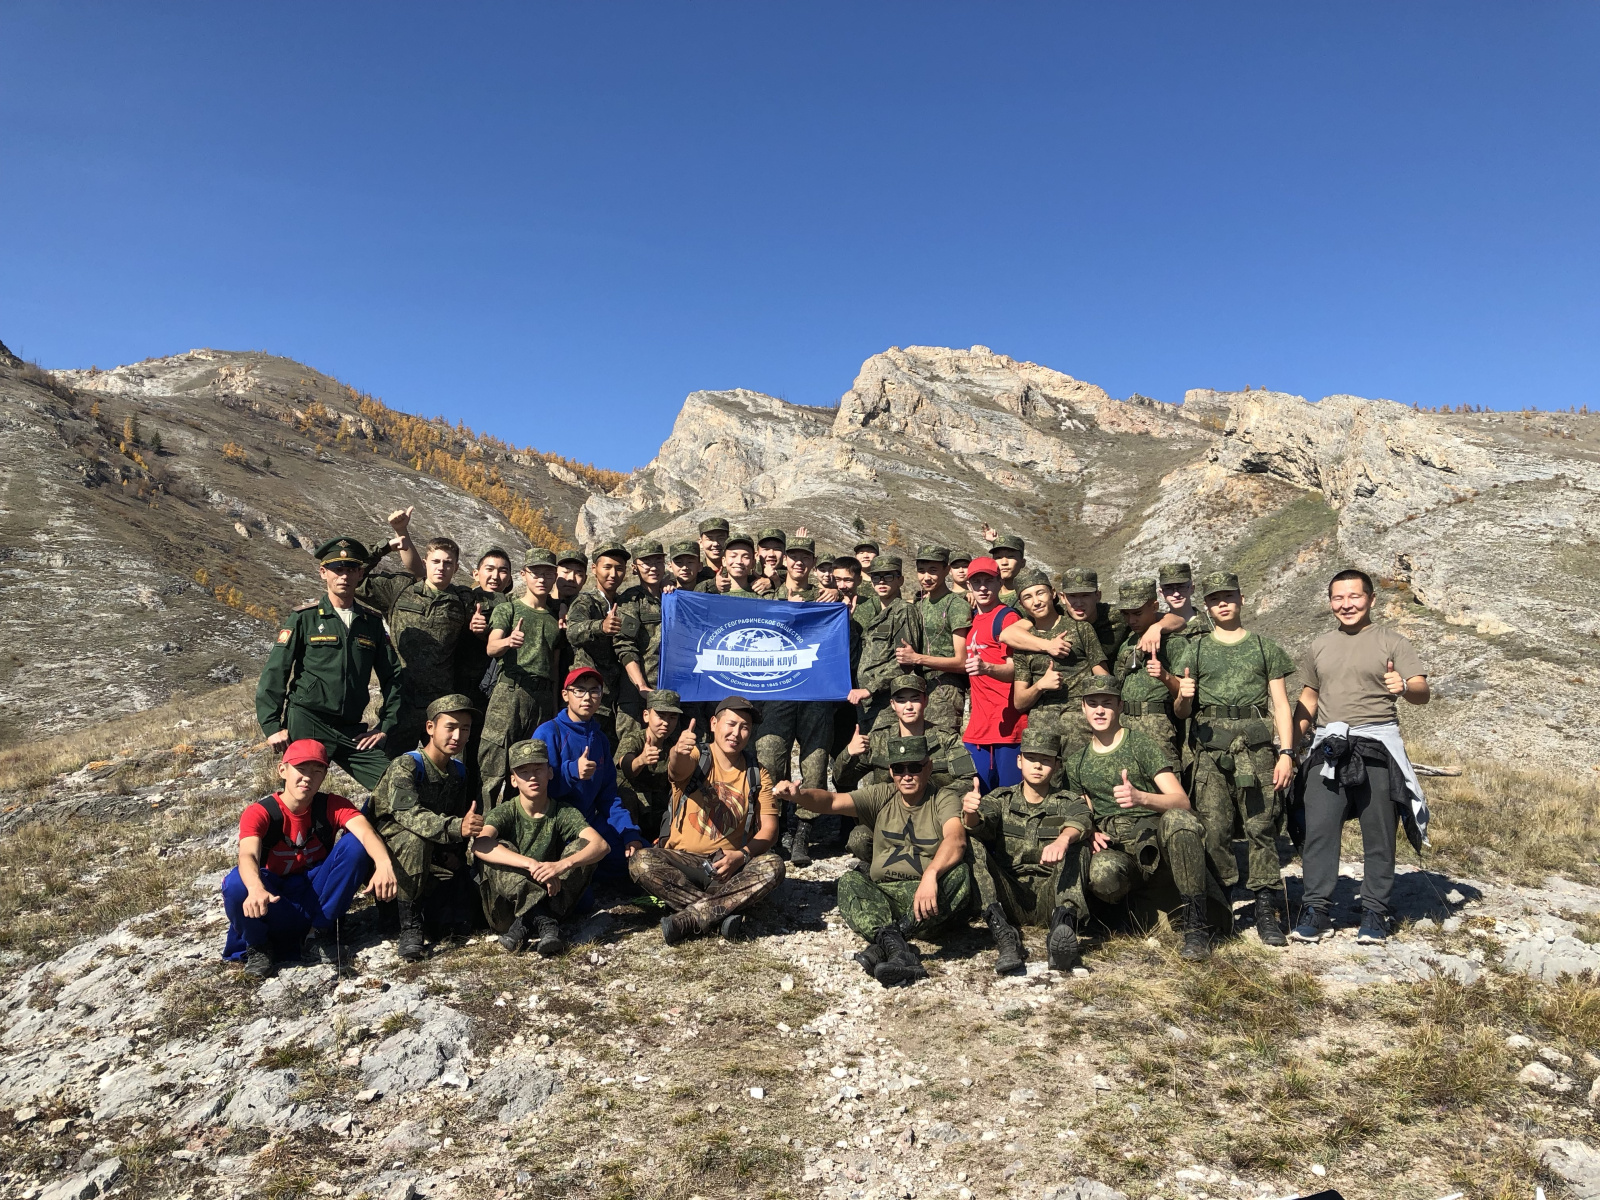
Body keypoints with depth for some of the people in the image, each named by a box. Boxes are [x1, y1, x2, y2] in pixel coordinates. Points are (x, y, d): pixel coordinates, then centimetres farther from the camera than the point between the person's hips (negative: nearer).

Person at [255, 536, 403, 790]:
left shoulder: (372, 621, 10)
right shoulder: (304, 617, 0)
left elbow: (393, 677, 13)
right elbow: (274, 673, -2)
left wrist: (385, 727, 5)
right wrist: (272, 726, -7)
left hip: (352, 730, 3)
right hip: (306, 726, -3)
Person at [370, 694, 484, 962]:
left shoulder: (459, 772, 6)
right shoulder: (405, 767, -15)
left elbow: (461, 818, 8)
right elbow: (409, 815, -32)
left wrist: (455, 853, -14)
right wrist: (456, 828, -47)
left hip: (435, 862, 5)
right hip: (393, 853, -5)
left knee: (458, 924, -13)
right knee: (416, 839, -38)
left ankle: (421, 903, 18)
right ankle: (409, 922, -24)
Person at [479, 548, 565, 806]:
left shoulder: (557, 616, 21)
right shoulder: (507, 608, 9)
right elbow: (492, 648, -8)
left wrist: (555, 704, 14)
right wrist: (508, 641, -31)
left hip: (545, 697, 4)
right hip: (510, 691, -3)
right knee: (494, 766, -9)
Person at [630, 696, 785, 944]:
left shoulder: (757, 774, 6)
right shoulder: (695, 757, -2)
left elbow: (769, 828, 1)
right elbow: (678, 769, -27)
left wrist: (742, 855, -19)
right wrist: (679, 753, -52)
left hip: (729, 866, 2)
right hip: (681, 860, -1)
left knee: (773, 866, -28)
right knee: (642, 862, -31)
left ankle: (690, 918, -29)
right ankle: (725, 913, -27)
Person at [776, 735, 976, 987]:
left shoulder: (945, 799, -1)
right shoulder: (881, 796, 11)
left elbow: (956, 840, -22)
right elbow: (833, 801, -3)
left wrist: (930, 875, -41)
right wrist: (799, 794, -25)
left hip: (933, 903, -3)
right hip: (881, 898, 3)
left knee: (959, 873, -31)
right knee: (849, 881, -22)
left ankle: (883, 944, -38)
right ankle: (897, 948, -43)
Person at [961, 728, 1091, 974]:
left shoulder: (1069, 801, 11)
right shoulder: (1001, 799, 13)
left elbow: (1080, 822, -14)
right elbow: (981, 826, -9)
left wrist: (1064, 838, -39)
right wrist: (970, 814, -35)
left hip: (1050, 898, -1)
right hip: (1008, 898, 1)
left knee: (1076, 844, -21)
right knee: (972, 843, -20)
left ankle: (1064, 925, -41)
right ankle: (1004, 935, -36)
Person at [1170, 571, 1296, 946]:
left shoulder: (1265, 647, 15)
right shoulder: (1195, 648, 16)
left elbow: (1280, 704, 11)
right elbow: (1181, 711, 13)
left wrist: (1286, 752, -1)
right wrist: (1183, 696, -11)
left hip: (1256, 746, 0)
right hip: (1209, 747, 0)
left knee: (1260, 825, -7)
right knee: (1214, 828, -6)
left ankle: (1266, 908, -2)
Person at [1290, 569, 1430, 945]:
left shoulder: (1391, 641, 4)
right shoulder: (1319, 646, 17)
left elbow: (1423, 692, -5)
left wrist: (1404, 687, -28)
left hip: (1376, 747, -3)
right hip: (1328, 748, 3)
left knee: (1379, 835, 2)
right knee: (1318, 829, -3)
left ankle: (1375, 913, 12)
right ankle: (1316, 909, 4)